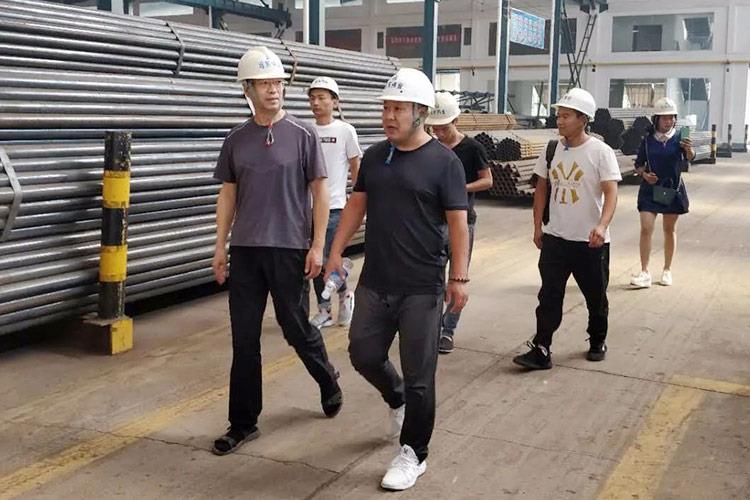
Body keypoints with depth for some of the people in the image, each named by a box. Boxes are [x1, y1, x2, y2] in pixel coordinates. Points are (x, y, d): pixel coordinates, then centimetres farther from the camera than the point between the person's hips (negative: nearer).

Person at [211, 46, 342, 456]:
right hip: (244, 251, 3)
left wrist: (317, 246, -7)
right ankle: (243, 423, 16)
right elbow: (228, 196, 12)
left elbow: (319, 192, -1)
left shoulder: (302, 135, -2)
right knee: (244, 340, 6)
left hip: (290, 250, -3)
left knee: (297, 329, 8)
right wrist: (220, 247, 8)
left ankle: (329, 384, 37)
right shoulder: (236, 140, 7)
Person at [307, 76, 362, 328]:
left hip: (334, 207, -4)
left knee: (326, 259, -9)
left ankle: (345, 293, 19)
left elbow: (356, 170, 2)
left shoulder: (345, 131, -3)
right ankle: (324, 310, 21)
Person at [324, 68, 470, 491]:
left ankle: (414, 455, 19)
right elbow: (357, 205, 14)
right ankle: (398, 400, 43)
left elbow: (458, 222, -10)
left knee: (418, 374, 3)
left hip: (422, 288, -5)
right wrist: (336, 251, 7)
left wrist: (460, 277, -15)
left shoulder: (443, 161, -8)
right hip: (375, 282, 5)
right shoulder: (374, 156, 8)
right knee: (364, 353, 12)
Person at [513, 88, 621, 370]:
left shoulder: (600, 152, -11)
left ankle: (597, 342, 34)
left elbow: (611, 192, -17)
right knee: (549, 296, 0)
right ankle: (541, 350, 2)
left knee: (596, 297, 13)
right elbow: (541, 189, 12)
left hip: (590, 241, -3)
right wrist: (537, 226, 11)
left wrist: (602, 225, -33)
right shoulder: (552, 150, 4)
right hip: (555, 238, 3)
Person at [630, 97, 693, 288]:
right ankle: (645, 273, -8)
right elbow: (638, 164, 7)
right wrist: (644, 174, -14)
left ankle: (667, 270, 23)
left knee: (669, 230, 10)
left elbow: (690, 157, -21)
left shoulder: (679, 138, -5)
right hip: (650, 189, 0)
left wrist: (689, 150, -42)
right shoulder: (648, 140, -1)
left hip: (673, 189, 0)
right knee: (646, 229, -9)